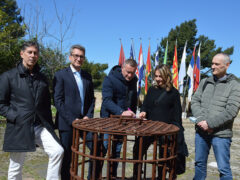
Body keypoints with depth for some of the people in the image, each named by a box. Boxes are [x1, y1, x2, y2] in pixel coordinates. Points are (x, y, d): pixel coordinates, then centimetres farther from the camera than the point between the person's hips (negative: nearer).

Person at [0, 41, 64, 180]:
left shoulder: (42, 78, 12)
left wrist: (50, 125, 11)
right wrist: (15, 117, -13)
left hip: (40, 126, 3)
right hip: (19, 128, -3)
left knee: (58, 151, -13)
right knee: (16, 166, 8)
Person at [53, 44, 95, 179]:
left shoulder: (87, 76, 13)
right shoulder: (61, 75, -2)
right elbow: (58, 100, -9)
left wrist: (89, 115, -1)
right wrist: (72, 120, -14)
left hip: (84, 121, 5)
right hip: (67, 123, -4)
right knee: (67, 156, 5)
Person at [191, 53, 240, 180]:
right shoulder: (205, 82, 11)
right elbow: (195, 101, 5)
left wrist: (209, 123, -16)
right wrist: (201, 120, -10)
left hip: (221, 134, -4)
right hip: (201, 131, 5)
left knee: (224, 169, 3)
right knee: (199, 163, 16)